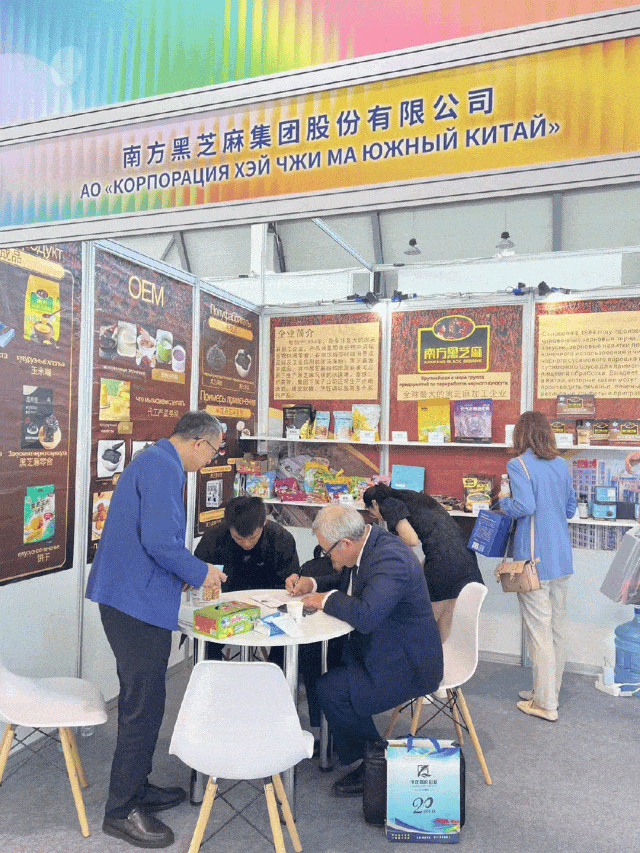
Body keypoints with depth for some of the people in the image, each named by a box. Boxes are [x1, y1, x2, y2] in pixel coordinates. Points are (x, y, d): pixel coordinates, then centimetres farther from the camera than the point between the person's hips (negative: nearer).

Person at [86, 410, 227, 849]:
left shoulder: (155, 461, 15)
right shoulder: (163, 467, -19)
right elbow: (160, 541, -27)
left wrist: (185, 575, 21)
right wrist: (201, 573, -11)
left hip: (132, 599, 11)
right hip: (139, 603, -11)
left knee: (141, 700, 21)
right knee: (143, 705, 2)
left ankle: (135, 788, 36)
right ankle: (122, 811, 18)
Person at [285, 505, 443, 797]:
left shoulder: (390, 559, -30)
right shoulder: (368, 544, 1)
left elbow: (364, 616, -41)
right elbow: (347, 582, 20)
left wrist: (326, 600, -23)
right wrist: (311, 584, 3)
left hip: (406, 664, -10)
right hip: (381, 649, 10)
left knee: (331, 691, -19)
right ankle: (329, 740, 22)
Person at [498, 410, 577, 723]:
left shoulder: (518, 465, -12)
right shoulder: (561, 464, 8)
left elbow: (525, 506, -22)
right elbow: (571, 507, 15)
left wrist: (503, 501, -3)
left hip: (535, 557, -7)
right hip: (561, 555, 7)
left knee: (539, 629, 1)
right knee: (557, 626, 15)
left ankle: (545, 704, 10)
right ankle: (549, 690, 29)